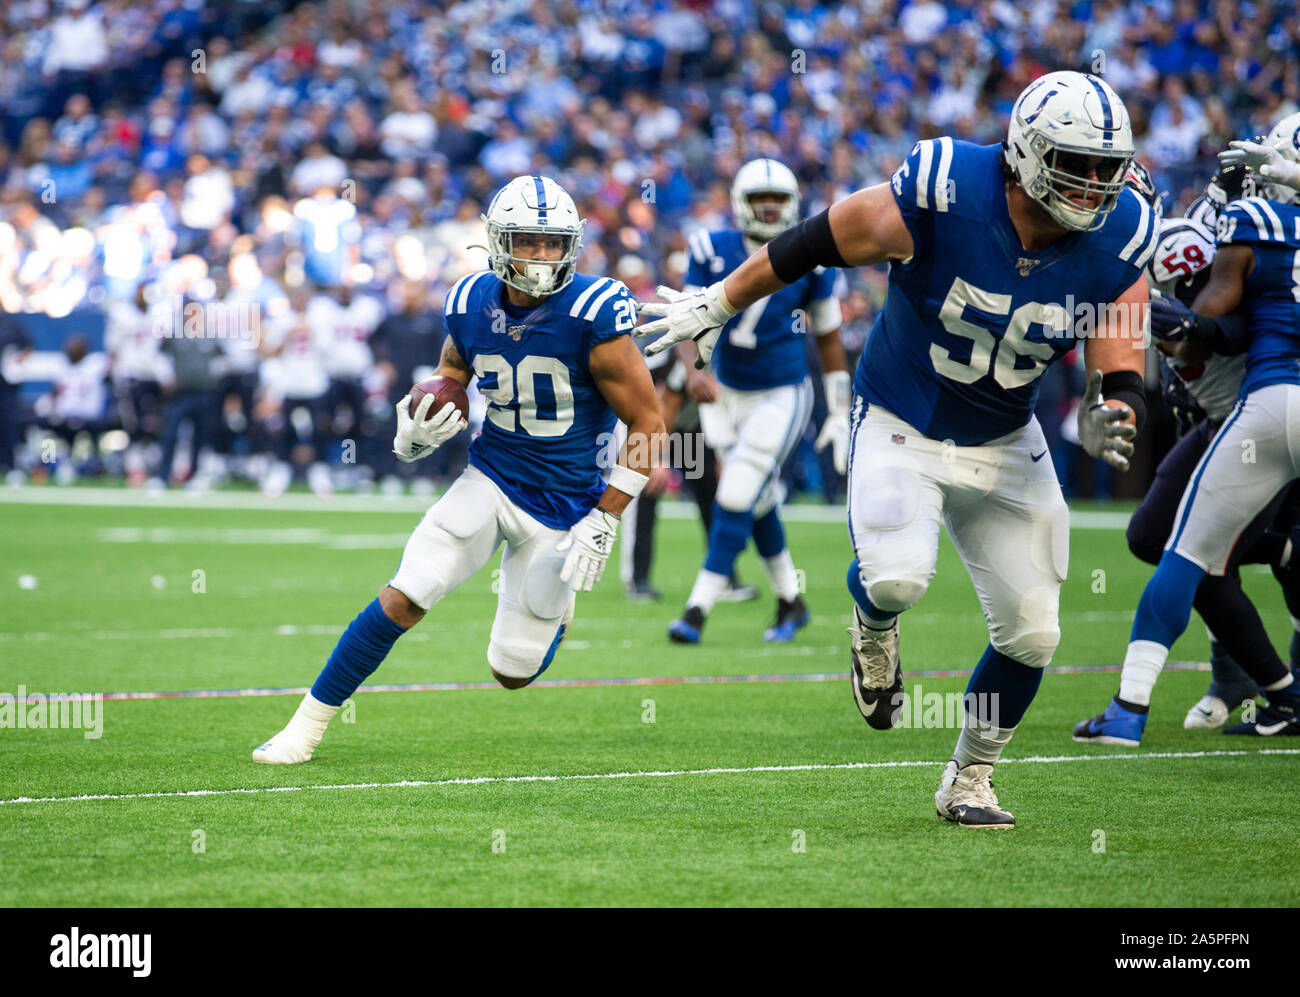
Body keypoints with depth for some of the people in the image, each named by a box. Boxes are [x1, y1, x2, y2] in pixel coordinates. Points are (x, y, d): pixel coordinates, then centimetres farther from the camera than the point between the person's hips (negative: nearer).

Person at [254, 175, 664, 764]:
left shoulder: (594, 317, -19)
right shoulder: (471, 307, -5)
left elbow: (648, 424, -13)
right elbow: (448, 386, 14)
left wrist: (604, 522, -16)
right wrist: (417, 432, -10)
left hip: (563, 509, -3)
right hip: (490, 482, 3)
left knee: (513, 671, 2)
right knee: (403, 599, -16)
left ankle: (556, 598, 37)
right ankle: (307, 726, -3)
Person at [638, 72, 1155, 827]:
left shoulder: (1117, 240, -14)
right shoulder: (944, 196, -25)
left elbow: (1119, 371, -6)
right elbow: (820, 242, -11)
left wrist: (1114, 415, -31)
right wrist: (718, 303, 0)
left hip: (1005, 445, 4)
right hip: (901, 425, -4)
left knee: (1032, 633, 1)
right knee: (899, 578, -28)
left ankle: (970, 781, 26)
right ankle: (876, 627, 12)